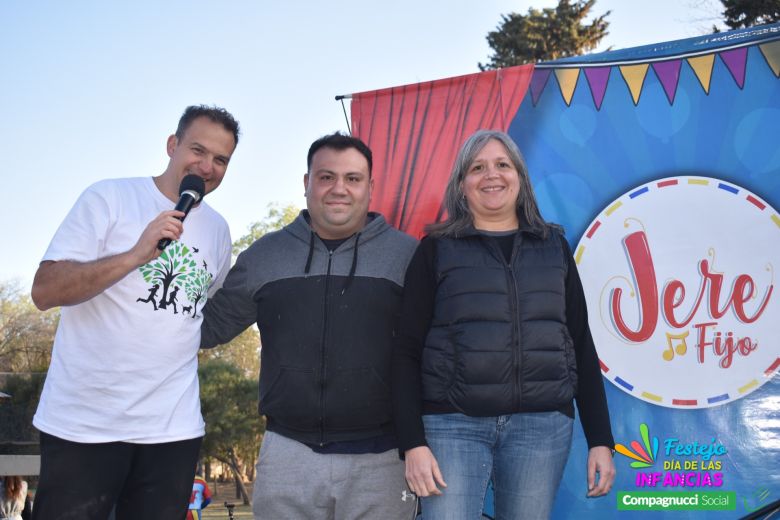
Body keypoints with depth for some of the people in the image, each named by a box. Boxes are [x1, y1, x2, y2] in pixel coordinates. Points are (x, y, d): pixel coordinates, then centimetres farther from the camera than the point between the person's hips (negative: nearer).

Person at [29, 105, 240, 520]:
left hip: (174, 428, 4)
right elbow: (44, 291, -12)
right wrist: (136, 255, -23)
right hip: (83, 423, -4)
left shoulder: (218, 230, 11)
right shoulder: (109, 198, -3)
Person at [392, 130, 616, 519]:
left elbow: (581, 344, 11)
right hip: (453, 423, -2)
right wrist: (413, 442, -9)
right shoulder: (437, 249, 4)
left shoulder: (553, 246, 11)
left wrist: (600, 439, 6)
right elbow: (407, 351, 0)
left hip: (542, 424, 2)